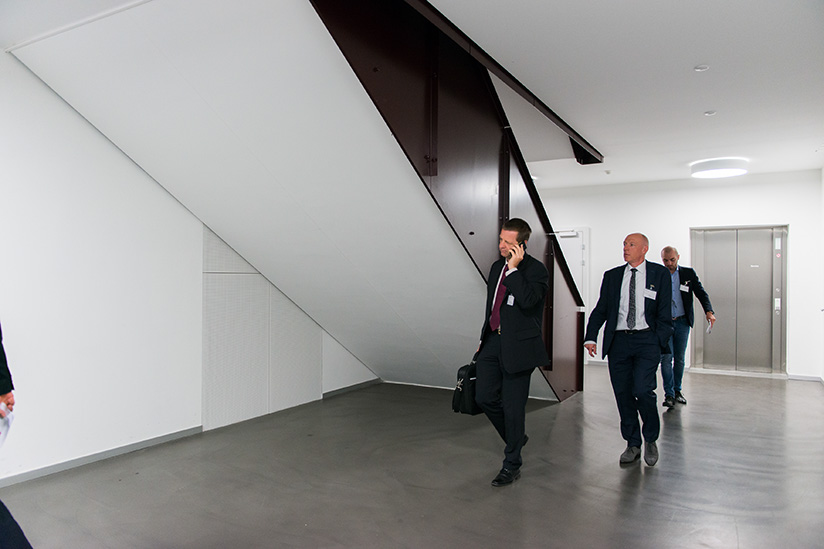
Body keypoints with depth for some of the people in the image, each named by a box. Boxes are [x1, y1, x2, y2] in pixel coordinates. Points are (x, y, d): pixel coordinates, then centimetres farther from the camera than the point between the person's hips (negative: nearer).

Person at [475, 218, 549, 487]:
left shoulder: (536, 270, -9)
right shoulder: (497, 267, 13)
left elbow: (527, 300, -27)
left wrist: (514, 268, -22)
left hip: (517, 345, -7)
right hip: (493, 340, 7)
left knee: (513, 406, 1)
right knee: (485, 397, 6)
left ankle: (511, 466, 17)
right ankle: (516, 437, 32)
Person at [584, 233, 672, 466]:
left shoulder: (659, 274, 5)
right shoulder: (612, 276, 11)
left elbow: (664, 313, 4)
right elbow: (600, 309, 8)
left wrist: (659, 342, -6)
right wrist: (590, 337, -4)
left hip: (646, 340, -3)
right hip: (618, 340, 3)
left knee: (642, 390, -15)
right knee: (623, 394, 5)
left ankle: (651, 439, 12)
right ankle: (633, 444, 22)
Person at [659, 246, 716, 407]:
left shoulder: (689, 273, 3)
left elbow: (701, 293, -2)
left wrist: (709, 311, -19)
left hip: (682, 322, 2)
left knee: (679, 358, 9)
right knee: (666, 358, -7)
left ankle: (677, 390, 24)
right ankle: (669, 394, -2)